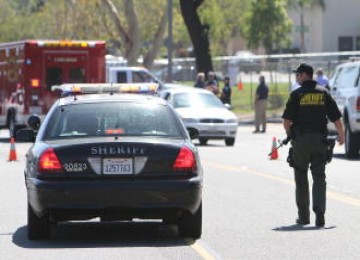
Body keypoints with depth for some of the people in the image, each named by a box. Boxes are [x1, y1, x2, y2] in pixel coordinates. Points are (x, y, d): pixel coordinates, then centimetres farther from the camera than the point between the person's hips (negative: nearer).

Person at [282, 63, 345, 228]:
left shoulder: (296, 94, -6)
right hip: (320, 140, 2)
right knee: (319, 177, 4)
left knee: (301, 178, 10)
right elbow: (336, 118, 1)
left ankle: (303, 216, 13)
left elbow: (287, 121, -9)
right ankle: (319, 212, -15)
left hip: (301, 140, -2)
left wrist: (290, 135, 10)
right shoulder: (324, 93, 3)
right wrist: (341, 135, 17)